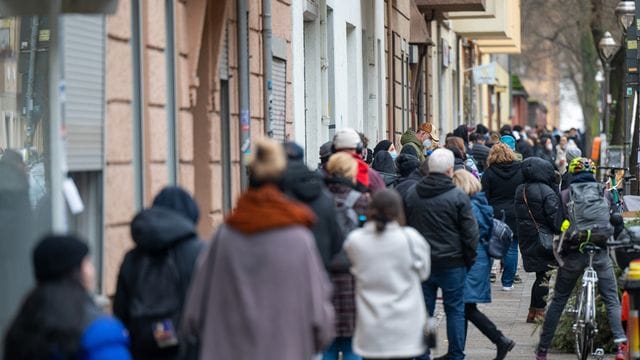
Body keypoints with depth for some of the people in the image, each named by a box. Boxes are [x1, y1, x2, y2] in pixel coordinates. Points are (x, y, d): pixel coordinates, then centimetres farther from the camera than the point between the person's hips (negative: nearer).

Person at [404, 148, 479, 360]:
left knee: (423, 310, 9)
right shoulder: (458, 197, -11)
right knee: (455, 310, 7)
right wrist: (469, 259, 4)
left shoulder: (412, 195, 2)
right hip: (452, 263, -4)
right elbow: (470, 233, -9)